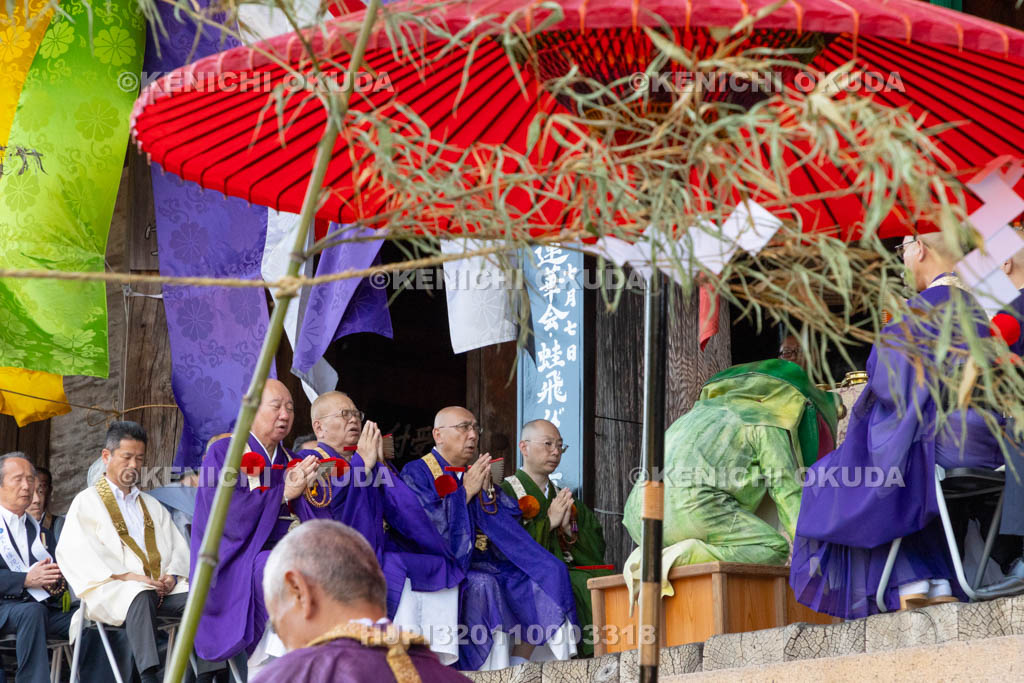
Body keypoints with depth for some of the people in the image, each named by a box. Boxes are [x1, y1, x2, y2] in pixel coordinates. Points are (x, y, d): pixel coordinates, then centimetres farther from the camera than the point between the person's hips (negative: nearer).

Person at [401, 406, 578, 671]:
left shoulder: (476, 473, 21)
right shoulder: (417, 473, 1)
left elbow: (509, 524, 14)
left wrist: (488, 491, -1)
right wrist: (465, 492, -10)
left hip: (485, 563, 7)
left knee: (550, 572, -11)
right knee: (480, 586, -37)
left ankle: (520, 663, -14)